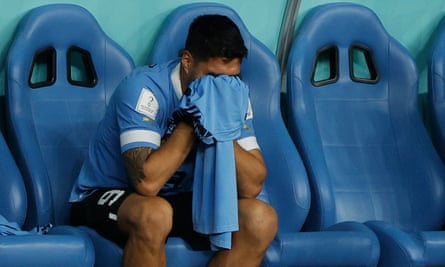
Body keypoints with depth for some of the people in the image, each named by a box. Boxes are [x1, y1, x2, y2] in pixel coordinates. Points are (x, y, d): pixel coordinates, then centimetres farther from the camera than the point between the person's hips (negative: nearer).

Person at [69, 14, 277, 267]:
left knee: (262, 220, -18)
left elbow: (252, 186, -14)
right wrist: (192, 121, -27)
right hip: (105, 197, -5)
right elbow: (147, 182, -34)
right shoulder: (145, 88, -24)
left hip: (178, 199, 6)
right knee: (154, 215, -39)